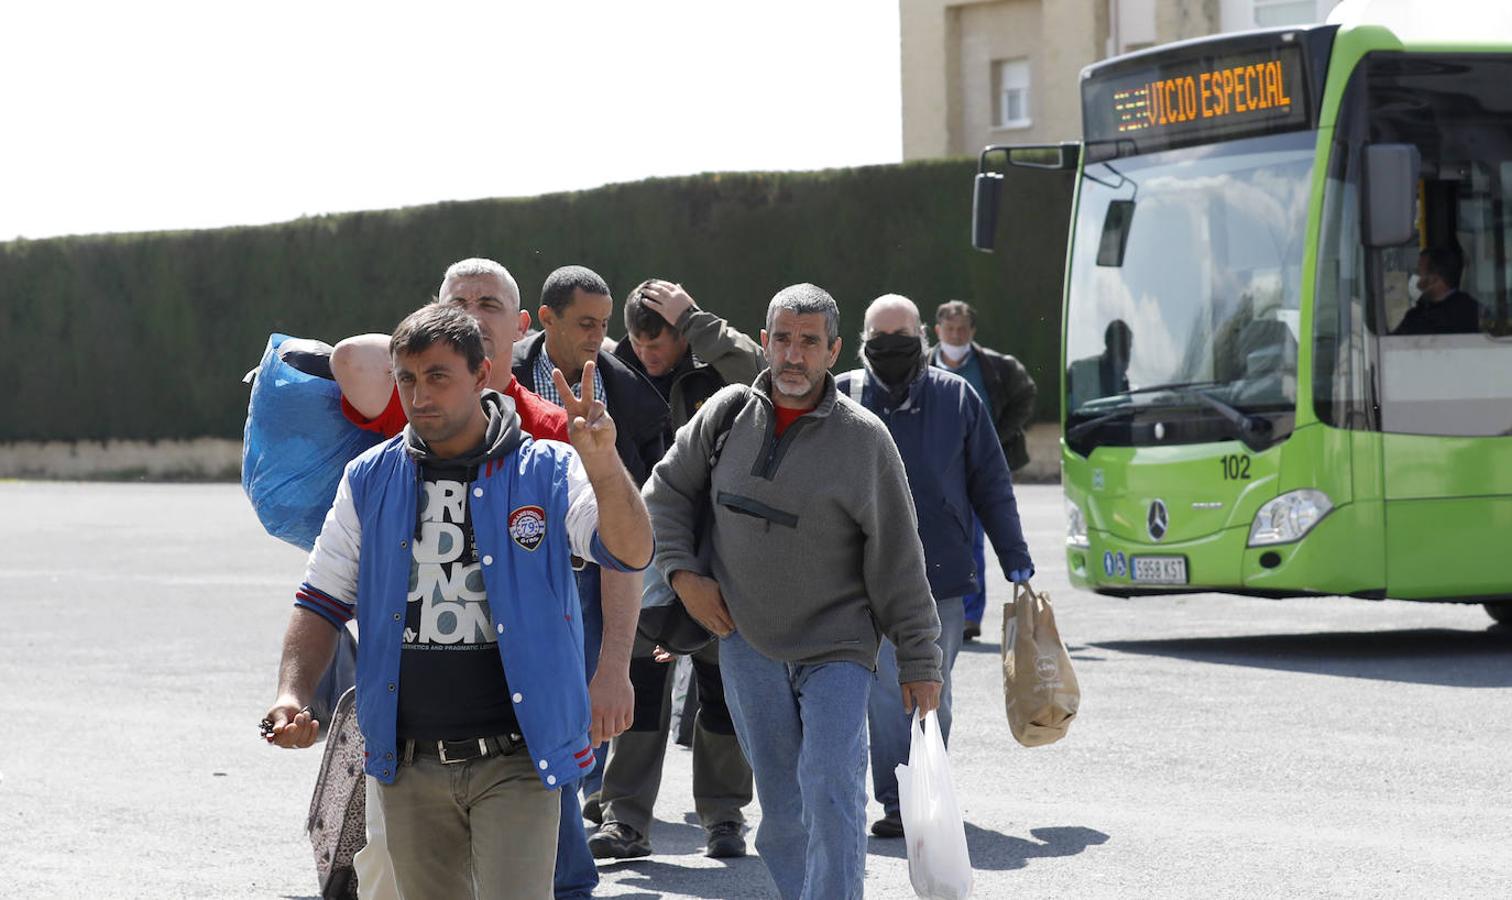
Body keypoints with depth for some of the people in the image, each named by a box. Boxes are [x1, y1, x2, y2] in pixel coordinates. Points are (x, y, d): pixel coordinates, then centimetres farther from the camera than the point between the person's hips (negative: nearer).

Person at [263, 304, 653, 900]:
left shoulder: (547, 473, -2)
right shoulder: (369, 480, 7)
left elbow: (632, 554, -16)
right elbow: (322, 603, 11)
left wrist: (602, 463, -33)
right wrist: (292, 694, -5)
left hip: (515, 761, -4)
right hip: (410, 765, 4)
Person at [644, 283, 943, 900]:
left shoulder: (863, 438, -7)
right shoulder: (728, 413, 2)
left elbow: (898, 562, -4)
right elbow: (666, 492, 16)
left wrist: (919, 662, -4)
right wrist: (682, 572, 2)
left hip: (836, 646, -3)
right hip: (747, 644, 3)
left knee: (831, 794, -15)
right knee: (781, 808, 6)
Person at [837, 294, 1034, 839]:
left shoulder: (956, 397, 5)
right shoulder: (841, 399, 2)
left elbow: (991, 485, 9)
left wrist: (1016, 564, 8)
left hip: (942, 572, 1)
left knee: (933, 693, 8)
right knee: (887, 690, -8)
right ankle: (898, 802, -5)